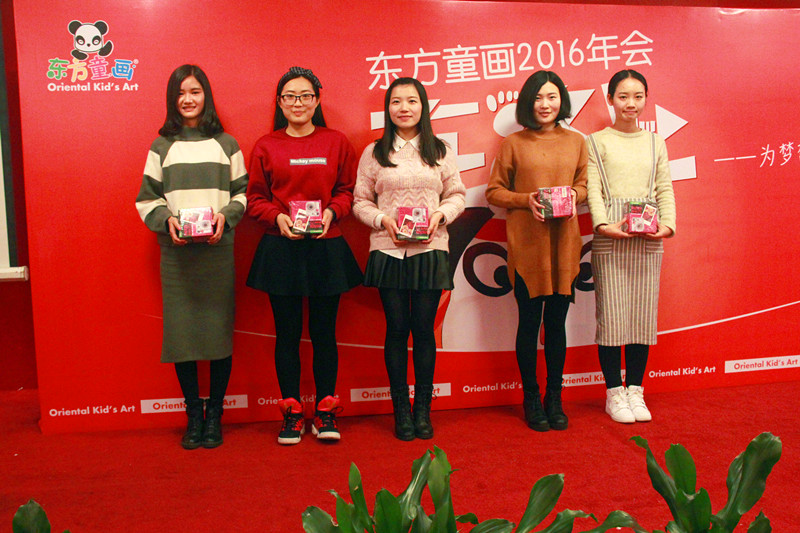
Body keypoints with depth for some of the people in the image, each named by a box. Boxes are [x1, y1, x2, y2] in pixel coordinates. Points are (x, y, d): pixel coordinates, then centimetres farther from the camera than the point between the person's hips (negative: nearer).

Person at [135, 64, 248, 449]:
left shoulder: (226, 144, 9)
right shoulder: (162, 146, 10)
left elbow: (243, 192, 8)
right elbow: (146, 199, 8)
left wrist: (226, 215, -11)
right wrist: (166, 220, -11)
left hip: (218, 249, 0)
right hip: (176, 251, 1)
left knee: (220, 328, 0)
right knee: (181, 331, 0)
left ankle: (214, 415, 14)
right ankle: (193, 415, 15)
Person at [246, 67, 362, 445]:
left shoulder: (336, 142, 7)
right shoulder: (266, 146, 6)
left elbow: (348, 190, 8)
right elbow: (255, 199, 6)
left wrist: (331, 212, -10)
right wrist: (278, 217, -12)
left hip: (327, 247, 0)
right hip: (280, 248, 0)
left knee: (324, 331, 5)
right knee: (287, 333, 5)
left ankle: (325, 412, 17)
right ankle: (291, 413, 16)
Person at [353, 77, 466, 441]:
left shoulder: (441, 151, 9)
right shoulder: (374, 153, 7)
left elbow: (457, 194, 11)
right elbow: (360, 202, 7)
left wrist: (441, 214, -8)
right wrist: (382, 219, -10)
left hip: (430, 250, 0)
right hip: (387, 251, 0)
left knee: (424, 328, 2)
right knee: (397, 329, 3)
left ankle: (423, 410, 17)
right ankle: (401, 411, 16)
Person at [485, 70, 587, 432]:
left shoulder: (576, 142, 11)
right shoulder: (512, 143, 3)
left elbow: (585, 185, 17)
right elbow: (494, 191, 4)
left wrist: (573, 195, -5)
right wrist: (525, 200, -12)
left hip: (564, 242, 2)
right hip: (526, 243, -2)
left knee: (557, 321, 7)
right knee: (529, 321, 3)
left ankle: (554, 398, 21)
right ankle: (531, 399, 17)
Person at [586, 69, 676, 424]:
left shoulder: (655, 143, 16)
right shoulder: (597, 141, 6)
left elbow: (665, 189, 11)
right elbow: (592, 189, -3)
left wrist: (667, 224, -6)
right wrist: (603, 224, -19)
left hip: (648, 237, 3)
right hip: (610, 235, -3)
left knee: (643, 311, 4)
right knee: (611, 311, -3)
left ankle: (635, 390, 14)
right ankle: (614, 392, 8)